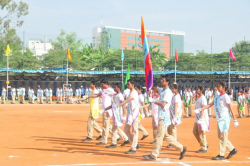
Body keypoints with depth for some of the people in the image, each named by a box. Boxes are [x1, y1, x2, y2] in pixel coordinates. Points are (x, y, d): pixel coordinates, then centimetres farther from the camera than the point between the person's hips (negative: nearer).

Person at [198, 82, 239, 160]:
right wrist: (201, 109, -3)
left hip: (225, 119, -9)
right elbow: (210, 105, 11)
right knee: (220, 136, 12)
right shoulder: (217, 97, 14)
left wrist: (235, 120, -14)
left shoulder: (225, 97, -10)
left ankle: (221, 155, -2)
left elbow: (231, 109, -12)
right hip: (219, 119, 9)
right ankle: (232, 149, 23)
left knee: (223, 137, -6)